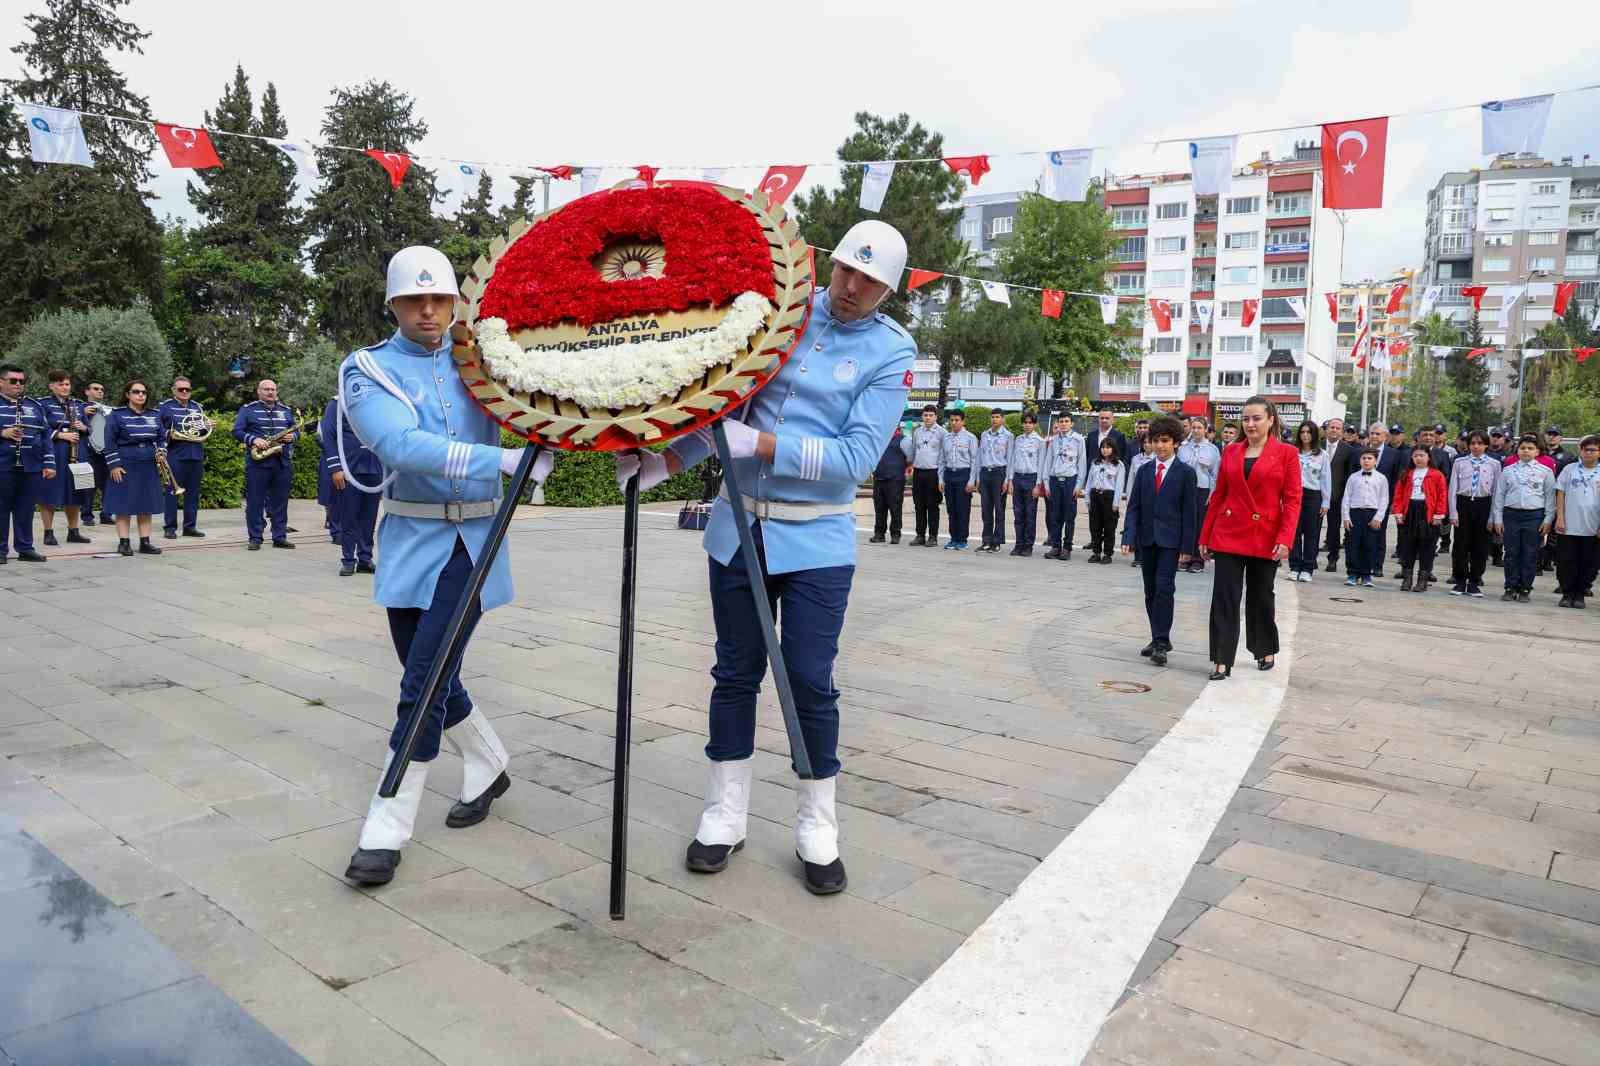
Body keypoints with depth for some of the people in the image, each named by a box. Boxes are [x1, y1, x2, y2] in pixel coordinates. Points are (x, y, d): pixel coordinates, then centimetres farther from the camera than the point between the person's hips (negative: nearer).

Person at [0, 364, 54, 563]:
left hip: (31, 466, 3)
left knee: (26, 509, 8)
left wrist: (49, 463, 6)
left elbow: (46, 435, 12)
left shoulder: (36, 406, 14)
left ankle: (25, 548, 14)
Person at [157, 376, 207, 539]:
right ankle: (169, 527, 2)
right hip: (175, 455, -5)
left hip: (196, 454, 5)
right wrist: (169, 435, -19)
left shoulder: (197, 407, 17)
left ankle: (190, 526, 14)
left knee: (193, 492, 7)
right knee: (172, 491, -2)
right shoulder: (164, 406, 3)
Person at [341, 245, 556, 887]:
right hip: (410, 540, 1)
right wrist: (507, 460, -33)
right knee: (430, 678, 11)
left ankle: (387, 828, 2)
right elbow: (404, 445, -22)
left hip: (474, 540, -1)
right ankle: (488, 767, 37)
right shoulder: (367, 370, -3)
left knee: (425, 681, -9)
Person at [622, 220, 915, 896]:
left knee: (810, 682, 0)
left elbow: (855, 457, -15)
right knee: (736, 674, 11)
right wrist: (662, 463, -3)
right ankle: (725, 814, 25)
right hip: (738, 527, 3)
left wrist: (759, 444, -22)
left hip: (817, 541, -3)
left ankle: (816, 827, 18)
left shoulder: (891, 353, -4)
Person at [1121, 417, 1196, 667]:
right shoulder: (1144, 470, 8)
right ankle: (1158, 639, 21)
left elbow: (1189, 512, -4)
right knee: (1150, 591, 10)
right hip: (1147, 539, 5)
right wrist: (1129, 537, -5)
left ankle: (1161, 643, -9)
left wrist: (1186, 546, -8)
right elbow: (1134, 506, 6)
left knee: (1164, 588, -12)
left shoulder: (1185, 472, -3)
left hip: (1170, 540, -4)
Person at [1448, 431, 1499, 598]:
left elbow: (1496, 491, 3)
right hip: (1463, 503, 0)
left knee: (1480, 546, 6)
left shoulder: (1494, 464, 3)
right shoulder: (1460, 462, 3)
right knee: (1461, 545, 2)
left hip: (1483, 505, 0)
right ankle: (1459, 582, 13)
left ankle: (1474, 583, 16)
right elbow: (1453, 488, 2)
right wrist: (1453, 513, -3)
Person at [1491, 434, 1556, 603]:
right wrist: (1498, 518, 5)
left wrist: (1548, 519, -1)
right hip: (1511, 514, 1)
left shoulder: (1545, 471, 4)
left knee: (1530, 554, 2)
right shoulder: (1507, 470, 7)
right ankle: (1510, 588, 10)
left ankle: (1525, 589, 10)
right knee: (1512, 553, 3)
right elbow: (1499, 495, 9)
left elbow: (1550, 497, 4)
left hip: (1534, 516, -1)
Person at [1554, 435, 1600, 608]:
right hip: (1569, 526, 0)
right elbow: (1560, 494, 5)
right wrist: (1560, 518, -3)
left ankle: (1580, 595, 15)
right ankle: (1567, 594, 12)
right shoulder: (1569, 469, 4)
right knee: (1566, 561, 2)